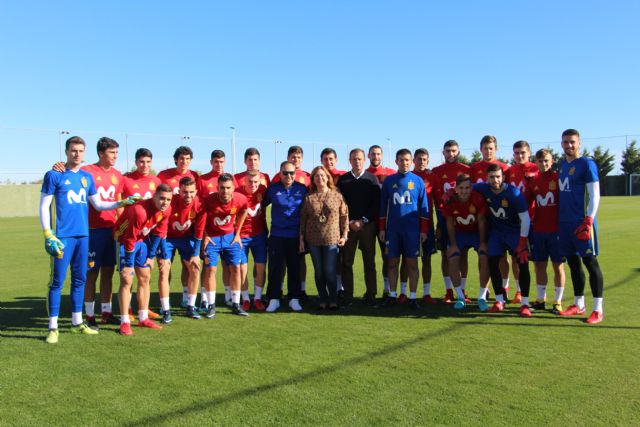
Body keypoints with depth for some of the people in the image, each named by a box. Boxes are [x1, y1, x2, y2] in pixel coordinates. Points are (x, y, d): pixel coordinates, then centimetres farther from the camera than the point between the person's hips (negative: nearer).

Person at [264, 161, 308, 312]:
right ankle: (274, 299, 12)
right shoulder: (273, 189, 1)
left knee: (295, 268, 7)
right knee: (275, 268, 3)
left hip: (296, 236, 0)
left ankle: (294, 299, 17)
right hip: (276, 235, 0)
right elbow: (262, 204, 13)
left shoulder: (302, 189, 2)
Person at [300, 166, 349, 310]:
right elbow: (303, 219, 6)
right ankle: (323, 300, 18)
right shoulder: (309, 198, 4)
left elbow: (344, 216, 4)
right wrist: (301, 239, 3)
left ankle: (333, 300, 11)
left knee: (330, 271, -3)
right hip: (313, 240, 2)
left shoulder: (337, 196, 2)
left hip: (332, 239, -2)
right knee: (319, 271, 8)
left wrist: (344, 235, -1)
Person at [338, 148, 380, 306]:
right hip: (348, 225, 1)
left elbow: (376, 203, 0)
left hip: (367, 225, -1)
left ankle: (371, 295, 10)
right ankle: (347, 295, 8)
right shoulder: (342, 180, 8)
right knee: (346, 262, 1)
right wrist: (349, 222, -6)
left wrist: (363, 221, -8)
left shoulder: (372, 179, 6)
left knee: (369, 262, 3)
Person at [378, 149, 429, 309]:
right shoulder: (389, 180, 7)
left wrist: (424, 230, 0)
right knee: (392, 262, 4)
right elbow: (383, 206, 10)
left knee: (412, 263, 1)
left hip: (412, 229, -1)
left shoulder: (418, 181, 5)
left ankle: (412, 297, 8)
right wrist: (382, 228, 5)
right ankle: (392, 295, 13)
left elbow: (424, 207, 5)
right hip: (392, 229, 1)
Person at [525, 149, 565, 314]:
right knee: (539, 265, 9)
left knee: (558, 265, 3)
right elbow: (525, 204, 11)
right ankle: (540, 300, 20)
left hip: (556, 229, -4)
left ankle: (558, 301, 12)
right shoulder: (533, 181, 8)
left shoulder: (558, 178, -3)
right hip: (537, 230, 4)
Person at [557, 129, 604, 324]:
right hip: (565, 221, 7)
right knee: (572, 262, 11)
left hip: (582, 221, -7)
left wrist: (588, 220, -18)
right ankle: (578, 305, 22)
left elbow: (594, 194, -10)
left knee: (589, 260, -4)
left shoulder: (587, 164, -6)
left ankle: (598, 309, 2)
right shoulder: (562, 164, 15)